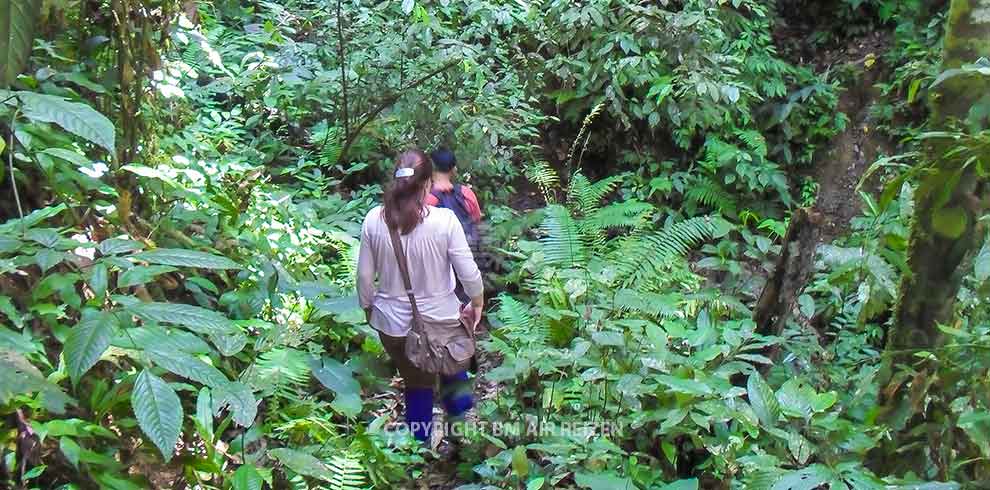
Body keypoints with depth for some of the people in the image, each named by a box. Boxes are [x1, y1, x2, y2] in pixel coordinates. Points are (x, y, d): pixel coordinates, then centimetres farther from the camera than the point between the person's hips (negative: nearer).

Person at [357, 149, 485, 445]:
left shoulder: (374, 219, -12)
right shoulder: (444, 220, -20)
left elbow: (364, 275, -4)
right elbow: (468, 272, -15)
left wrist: (368, 307, 14)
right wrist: (477, 303, 4)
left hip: (393, 323, 2)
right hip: (441, 318, -2)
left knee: (417, 384, 22)